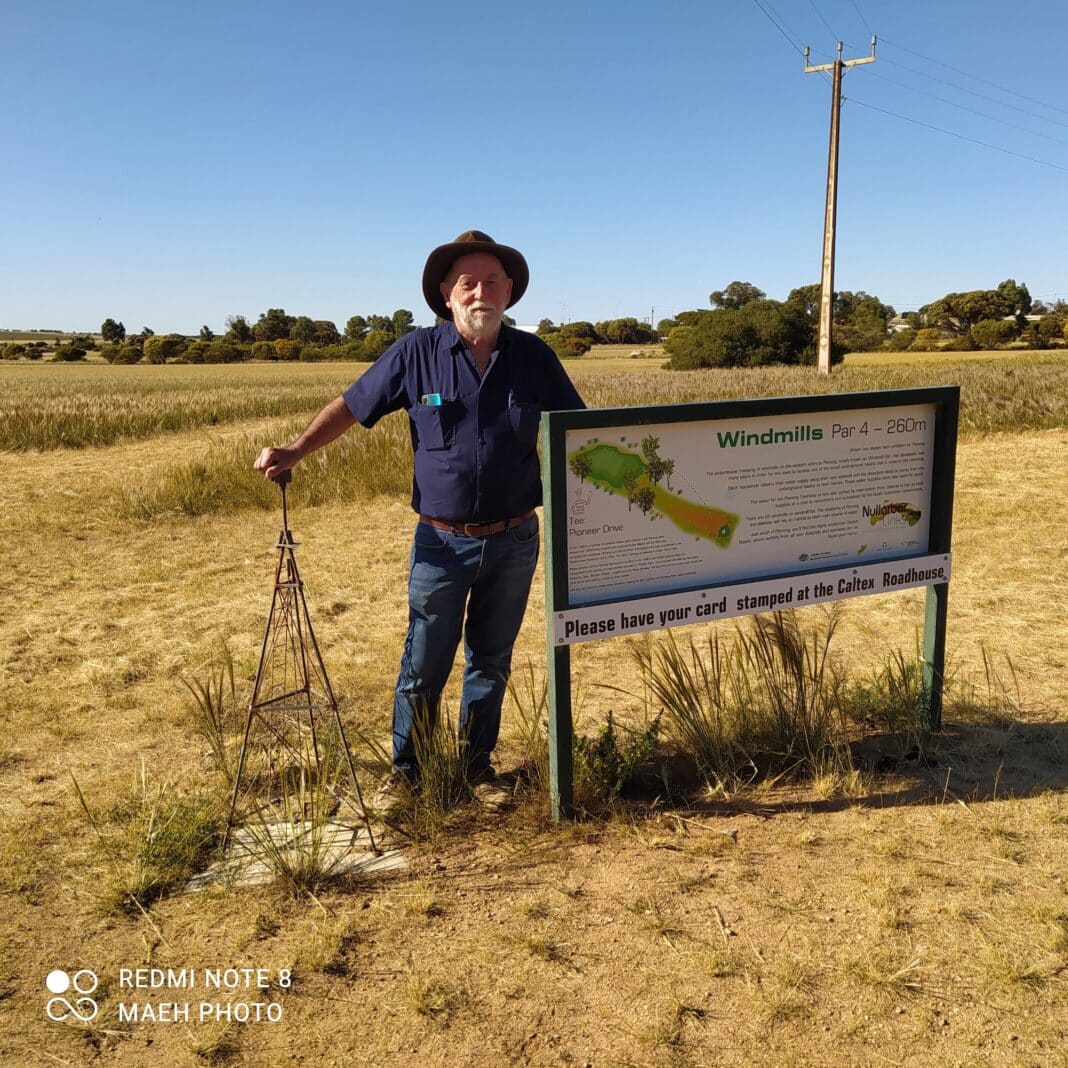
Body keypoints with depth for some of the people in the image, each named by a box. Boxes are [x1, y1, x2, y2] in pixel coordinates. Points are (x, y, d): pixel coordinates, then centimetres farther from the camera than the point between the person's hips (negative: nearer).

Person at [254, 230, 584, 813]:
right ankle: (405, 770, 27)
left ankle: (478, 764, 33)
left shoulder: (533, 355, 0)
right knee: (423, 665, 7)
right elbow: (351, 405, 3)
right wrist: (294, 452, -4)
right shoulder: (416, 353, -4)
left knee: (492, 661, 15)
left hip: (514, 541, 2)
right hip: (442, 541, -2)